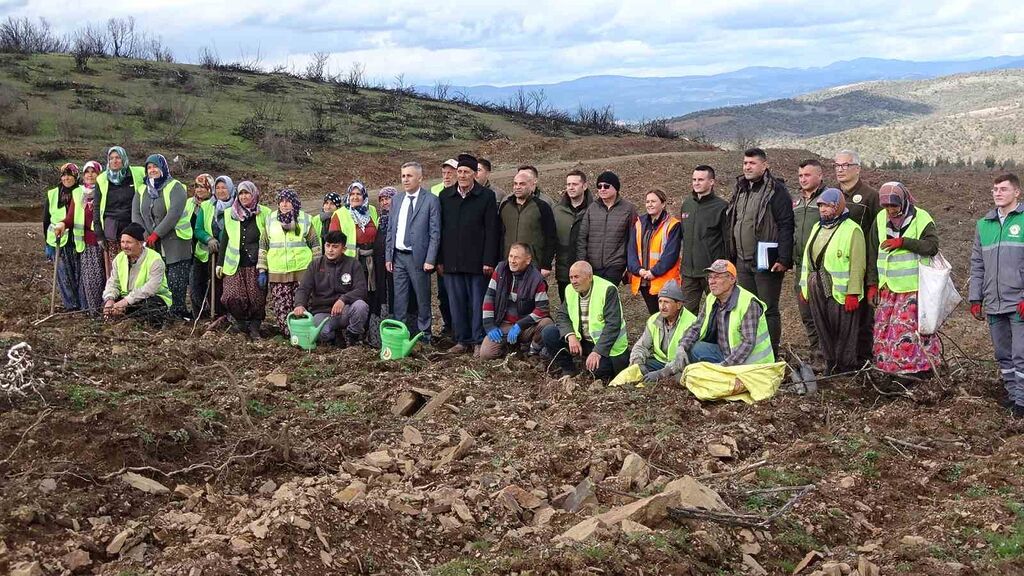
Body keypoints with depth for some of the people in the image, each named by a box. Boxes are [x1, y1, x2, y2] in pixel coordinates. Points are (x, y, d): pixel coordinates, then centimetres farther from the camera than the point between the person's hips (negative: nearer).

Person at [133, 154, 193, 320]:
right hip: (151, 244, 5)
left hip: (175, 241, -5)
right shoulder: (142, 190, 15)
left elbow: (174, 213, -14)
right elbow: (136, 215, 6)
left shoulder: (175, 187, -2)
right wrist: (145, 237, -9)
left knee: (176, 279, -9)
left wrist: (156, 234, -16)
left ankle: (178, 313, -4)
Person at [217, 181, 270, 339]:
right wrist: (220, 263, 12)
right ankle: (241, 320, 14)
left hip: (256, 266, -2)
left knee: (257, 299, -6)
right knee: (232, 297, -12)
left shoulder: (264, 214, 1)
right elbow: (224, 240, 16)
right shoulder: (230, 214, 10)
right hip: (234, 265, 2)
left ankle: (254, 326, 14)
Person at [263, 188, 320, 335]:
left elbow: (315, 244, 9)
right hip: (277, 273, 2)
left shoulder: (305, 219, 6)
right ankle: (288, 334, 8)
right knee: (281, 308, -2)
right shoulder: (270, 219, 10)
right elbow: (263, 245, 12)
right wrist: (262, 269, 7)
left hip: (301, 272, -1)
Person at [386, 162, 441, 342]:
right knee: (399, 299, 8)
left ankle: (424, 336, 13)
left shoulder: (431, 201, -5)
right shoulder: (396, 200, 12)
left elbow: (435, 233, -8)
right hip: (398, 257, 5)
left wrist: (430, 260, -13)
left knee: (422, 299, 4)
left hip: (418, 258, -5)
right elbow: (390, 230, 15)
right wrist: (388, 256, 9)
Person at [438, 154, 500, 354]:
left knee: (478, 303, 1)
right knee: (456, 303, 8)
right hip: (452, 261, 3)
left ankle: (479, 341, 9)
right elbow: (440, 230, 10)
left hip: (477, 261, -3)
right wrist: (440, 260, 5)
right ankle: (462, 340, 17)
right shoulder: (445, 196, 9)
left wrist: (488, 260, -10)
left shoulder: (486, 196, -1)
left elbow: (491, 231, -4)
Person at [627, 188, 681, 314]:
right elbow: (631, 250, 6)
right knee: (653, 314, 14)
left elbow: (671, 253, -12)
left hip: (664, 281, -5)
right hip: (643, 281, 5)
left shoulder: (672, 225, -5)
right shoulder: (639, 223, 12)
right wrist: (638, 269, -9)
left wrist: (654, 272, -17)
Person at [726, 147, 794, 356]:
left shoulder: (776, 190, -8)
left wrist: (783, 259, -20)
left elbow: (786, 226, -14)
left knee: (769, 310, -1)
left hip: (765, 262, -7)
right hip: (742, 261, 8)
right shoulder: (741, 190, 15)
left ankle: (771, 354, 5)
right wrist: (731, 256, 17)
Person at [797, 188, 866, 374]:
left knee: (843, 332, 1)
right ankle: (830, 364, 25)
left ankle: (846, 368, 12)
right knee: (823, 331, 13)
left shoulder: (852, 230, -9)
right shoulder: (817, 228, 15)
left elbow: (857, 265, -14)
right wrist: (804, 287, 14)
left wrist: (853, 294, -18)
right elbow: (808, 259, 17)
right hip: (817, 291, 7)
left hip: (840, 292, -7)